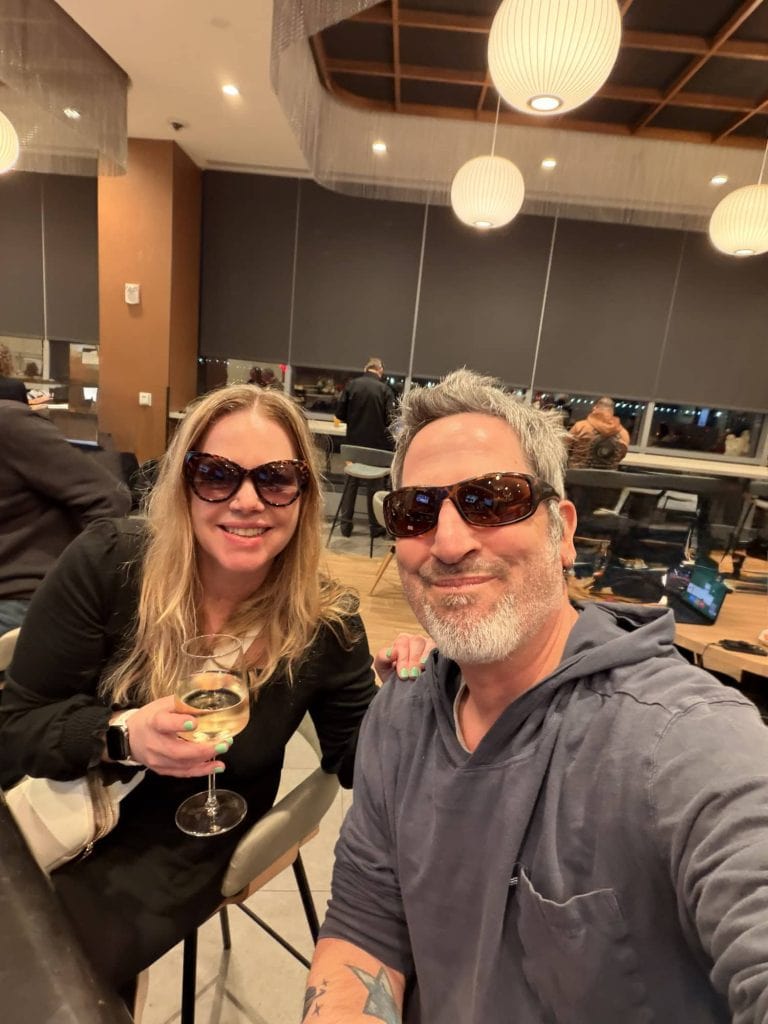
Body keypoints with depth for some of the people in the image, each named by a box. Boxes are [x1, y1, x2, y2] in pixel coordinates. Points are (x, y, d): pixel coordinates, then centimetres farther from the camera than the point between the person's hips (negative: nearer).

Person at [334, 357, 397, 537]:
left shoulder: (352, 384, -4)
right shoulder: (385, 389, -8)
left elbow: (340, 413, -3)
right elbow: (390, 419, -12)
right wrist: (378, 423, 9)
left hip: (354, 441, 2)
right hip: (377, 443, -1)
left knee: (351, 481, 14)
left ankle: (346, 524, 16)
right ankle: (375, 526, 18)